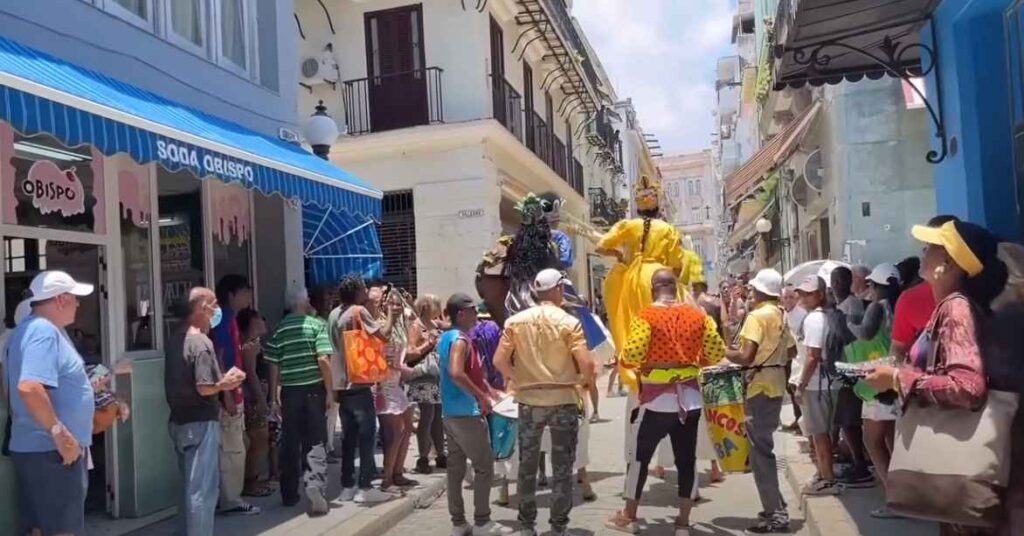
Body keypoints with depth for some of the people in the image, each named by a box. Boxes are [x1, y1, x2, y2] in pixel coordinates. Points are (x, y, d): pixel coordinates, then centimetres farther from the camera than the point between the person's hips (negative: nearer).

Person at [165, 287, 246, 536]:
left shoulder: (176, 338, 9)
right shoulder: (201, 342, -18)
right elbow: (204, 387, -23)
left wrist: (221, 379, 11)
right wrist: (225, 383, -6)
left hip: (180, 420, 9)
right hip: (200, 422, -9)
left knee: (190, 485, 20)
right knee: (203, 487, 0)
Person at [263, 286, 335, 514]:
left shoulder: (280, 328, 6)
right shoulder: (317, 324, -4)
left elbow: (273, 365, 5)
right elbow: (323, 360, -13)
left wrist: (274, 395, 12)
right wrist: (330, 390, -7)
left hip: (289, 390, 3)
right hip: (313, 388, -3)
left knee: (289, 443, 12)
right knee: (315, 441, 3)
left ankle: (290, 494, 20)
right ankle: (314, 482, -17)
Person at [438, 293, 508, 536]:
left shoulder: (447, 337, 14)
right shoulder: (460, 339, -16)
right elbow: (456, 373, -30)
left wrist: (487, 389, 21)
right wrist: (482, 397, -22)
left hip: (451, 412, 9)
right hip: (467, 413, -9)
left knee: (455, 467, 10)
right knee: (484, 466, -1)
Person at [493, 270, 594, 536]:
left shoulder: (515, 321, -2)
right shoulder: (568, 322, -9)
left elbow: (499, 361, -6)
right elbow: (586, 364, -16)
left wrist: (518, 379, 10)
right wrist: (583, 380, 4)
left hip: (528, 400, 2)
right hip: (563, 400, -2)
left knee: (527, 465, 15)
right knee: (562, 467, 9)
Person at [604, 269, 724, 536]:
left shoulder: (647, 315, -12)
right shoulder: (698, 315, 2)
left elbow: (631, 355, -21)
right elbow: (717, 352, 3)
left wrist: (628, 360, 1)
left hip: (657, 398, -4)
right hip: (690, 397, 4)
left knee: (639, 455, 10)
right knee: (686, 458, 12)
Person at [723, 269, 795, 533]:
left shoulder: (757, 316, -17)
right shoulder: (780, 315, 10)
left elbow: (745, 357, -24)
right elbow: (791, 351, 18)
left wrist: (723, 352, -9)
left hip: (760, 386, -9)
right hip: (775, 384, 9)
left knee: (760, 450, -4)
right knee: (764, 447, 19)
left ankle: (776, 515, -2)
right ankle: (776, 507, 27)